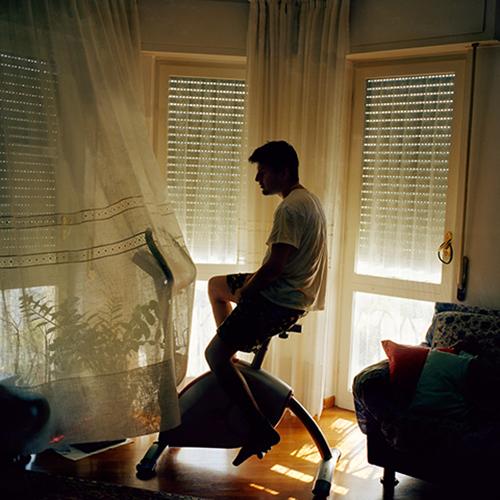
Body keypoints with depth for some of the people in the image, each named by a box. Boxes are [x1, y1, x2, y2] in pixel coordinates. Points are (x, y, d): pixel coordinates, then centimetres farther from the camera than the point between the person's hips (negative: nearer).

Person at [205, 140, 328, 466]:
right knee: (216, 285, 25)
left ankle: (261, 429, -6)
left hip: (280, 300, -11)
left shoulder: (290, 208, -21)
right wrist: (248, 285, 11)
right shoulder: (309, 200, 12)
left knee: (215, 354, -7)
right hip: (295, 291, 11)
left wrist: (242, 292, -9)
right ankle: (230, 354, 30)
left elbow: (275, 266, -26)